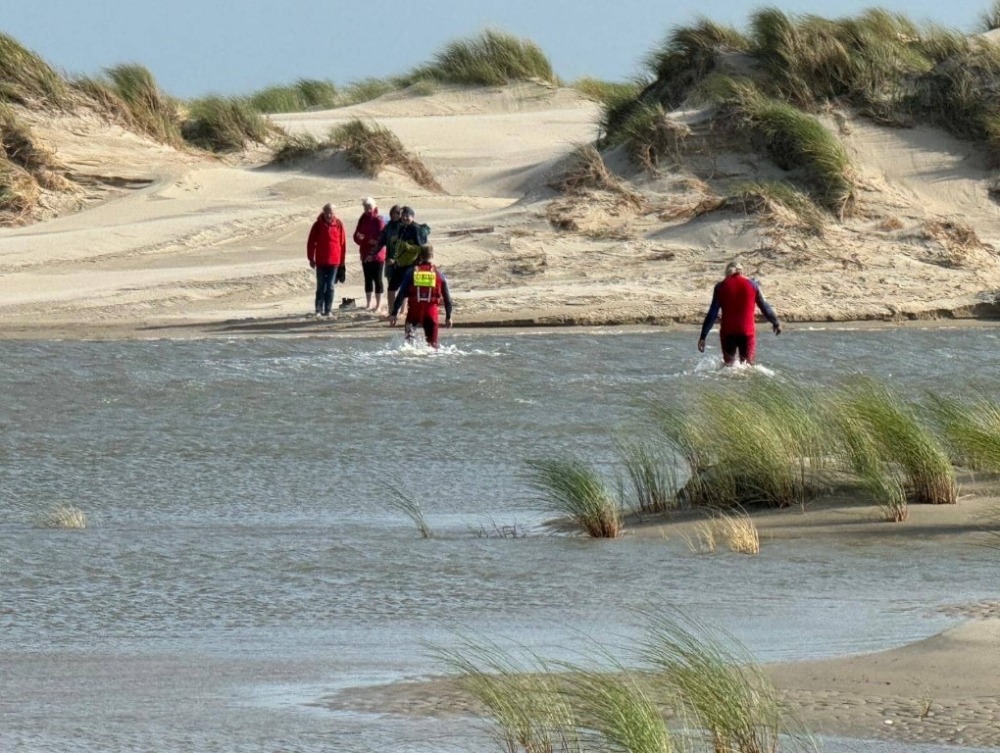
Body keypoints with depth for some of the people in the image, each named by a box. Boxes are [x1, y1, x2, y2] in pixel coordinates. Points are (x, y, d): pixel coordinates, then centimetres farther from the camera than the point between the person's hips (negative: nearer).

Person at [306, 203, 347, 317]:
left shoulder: (338, 224, -1)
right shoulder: (318, 225, -3)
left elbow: (343, 242, 3)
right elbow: (311, 242, 1)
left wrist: (342, 260, 3)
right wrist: (311, 259, -2)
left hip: (334, 261, 0)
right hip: (321, 261, 0)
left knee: (330, 286, 3)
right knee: (321, 286, 3)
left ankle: (328, 310, 8)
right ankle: (318, 310, 7)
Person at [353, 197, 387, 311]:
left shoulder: (379, 220, -10)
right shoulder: (362, 219, 7)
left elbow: (382, 239, -14)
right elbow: (357, 237, 6)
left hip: (377, 255, -6)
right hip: (366, 255, 6)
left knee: (377, 279, -1)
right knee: (368, 279, 12)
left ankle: (378, 304, 3)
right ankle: (368, 303, 19)